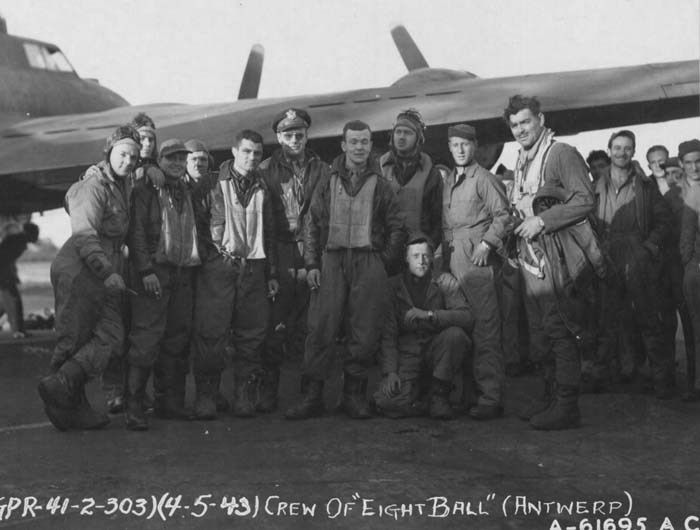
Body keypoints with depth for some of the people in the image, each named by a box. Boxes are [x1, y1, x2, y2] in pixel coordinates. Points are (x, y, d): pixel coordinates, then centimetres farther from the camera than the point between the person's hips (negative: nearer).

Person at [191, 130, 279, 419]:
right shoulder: (215, 182, 2)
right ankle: (206, 395, 4)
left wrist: (272, 273, 17)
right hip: (219, 265, -4)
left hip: (253, 268, 4)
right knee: (211, 332, -5)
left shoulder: (262, 189, 17)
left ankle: (245, 396, 11)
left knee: (252, 334, 2)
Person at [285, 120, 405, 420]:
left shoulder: (380, 184, 10)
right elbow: (313, 225, 10)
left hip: (369, 262, 0)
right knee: (323, 330, -4)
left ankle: (354, 395, 10)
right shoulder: (328, 183, 11)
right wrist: (312, 264, 2)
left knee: (365, 331, -1)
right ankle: (312, 395, 1)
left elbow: (397, 227, 11)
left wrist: (384, 260, 3)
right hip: (333, 260, 0)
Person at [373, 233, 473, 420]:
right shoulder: (393, 285, 1)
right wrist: (390, 371, -14)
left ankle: (439, 394, -12)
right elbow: (388, 334, -2)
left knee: (455, 334, -31)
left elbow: (467, 318, -14)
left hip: (436, 351, 1)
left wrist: (429, 315, -27)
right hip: (407, 354, -1)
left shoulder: (445, 282, 0)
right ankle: (418, 390, 11)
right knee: (387, 403, -23)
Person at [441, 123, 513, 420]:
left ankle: (490, 398, -7)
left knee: (485, 331, -8)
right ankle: (464, 392, 14)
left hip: (477, 261, -7)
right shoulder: (447, 183, 20)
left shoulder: (484, 179, -1)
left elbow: (503, 216, -7)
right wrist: (443, 254, 13)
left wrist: (487, 244, -13)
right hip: (451, 262, 7)